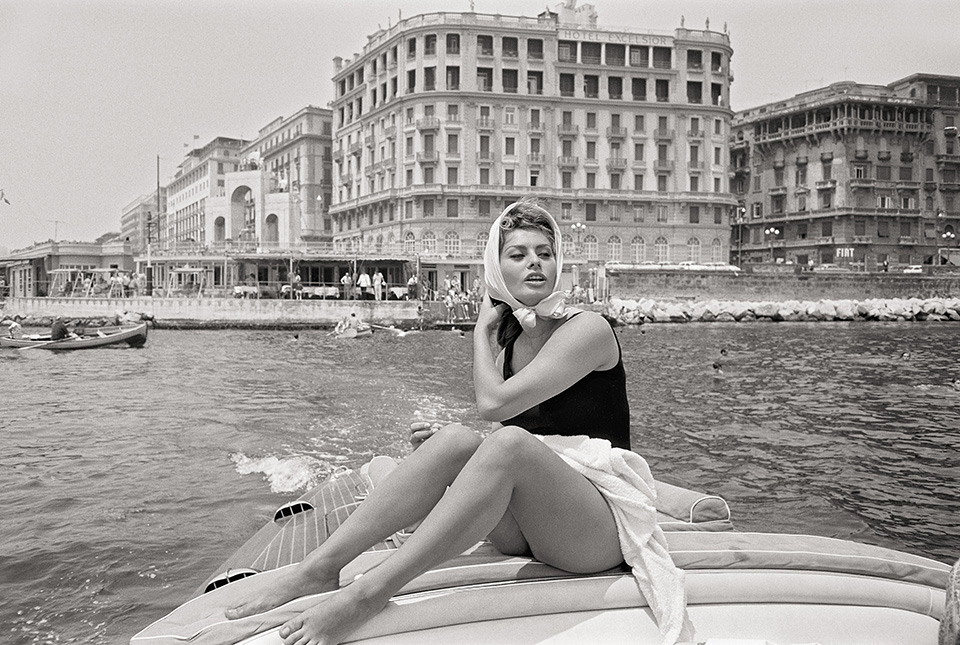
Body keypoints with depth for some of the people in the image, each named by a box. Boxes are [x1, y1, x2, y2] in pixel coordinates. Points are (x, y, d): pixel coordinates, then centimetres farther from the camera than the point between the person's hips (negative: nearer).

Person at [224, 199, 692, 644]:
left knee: (509, 442, -35)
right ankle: (319, 568, -28)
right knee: (455, 439, -22)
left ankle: (366, 596, -39)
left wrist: (481, 328, -2)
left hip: (601, 522, -6)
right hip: (522, 527, 6)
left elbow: (493, 403, -19)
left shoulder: (587, 328, -8)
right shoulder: (507, 345, 13)